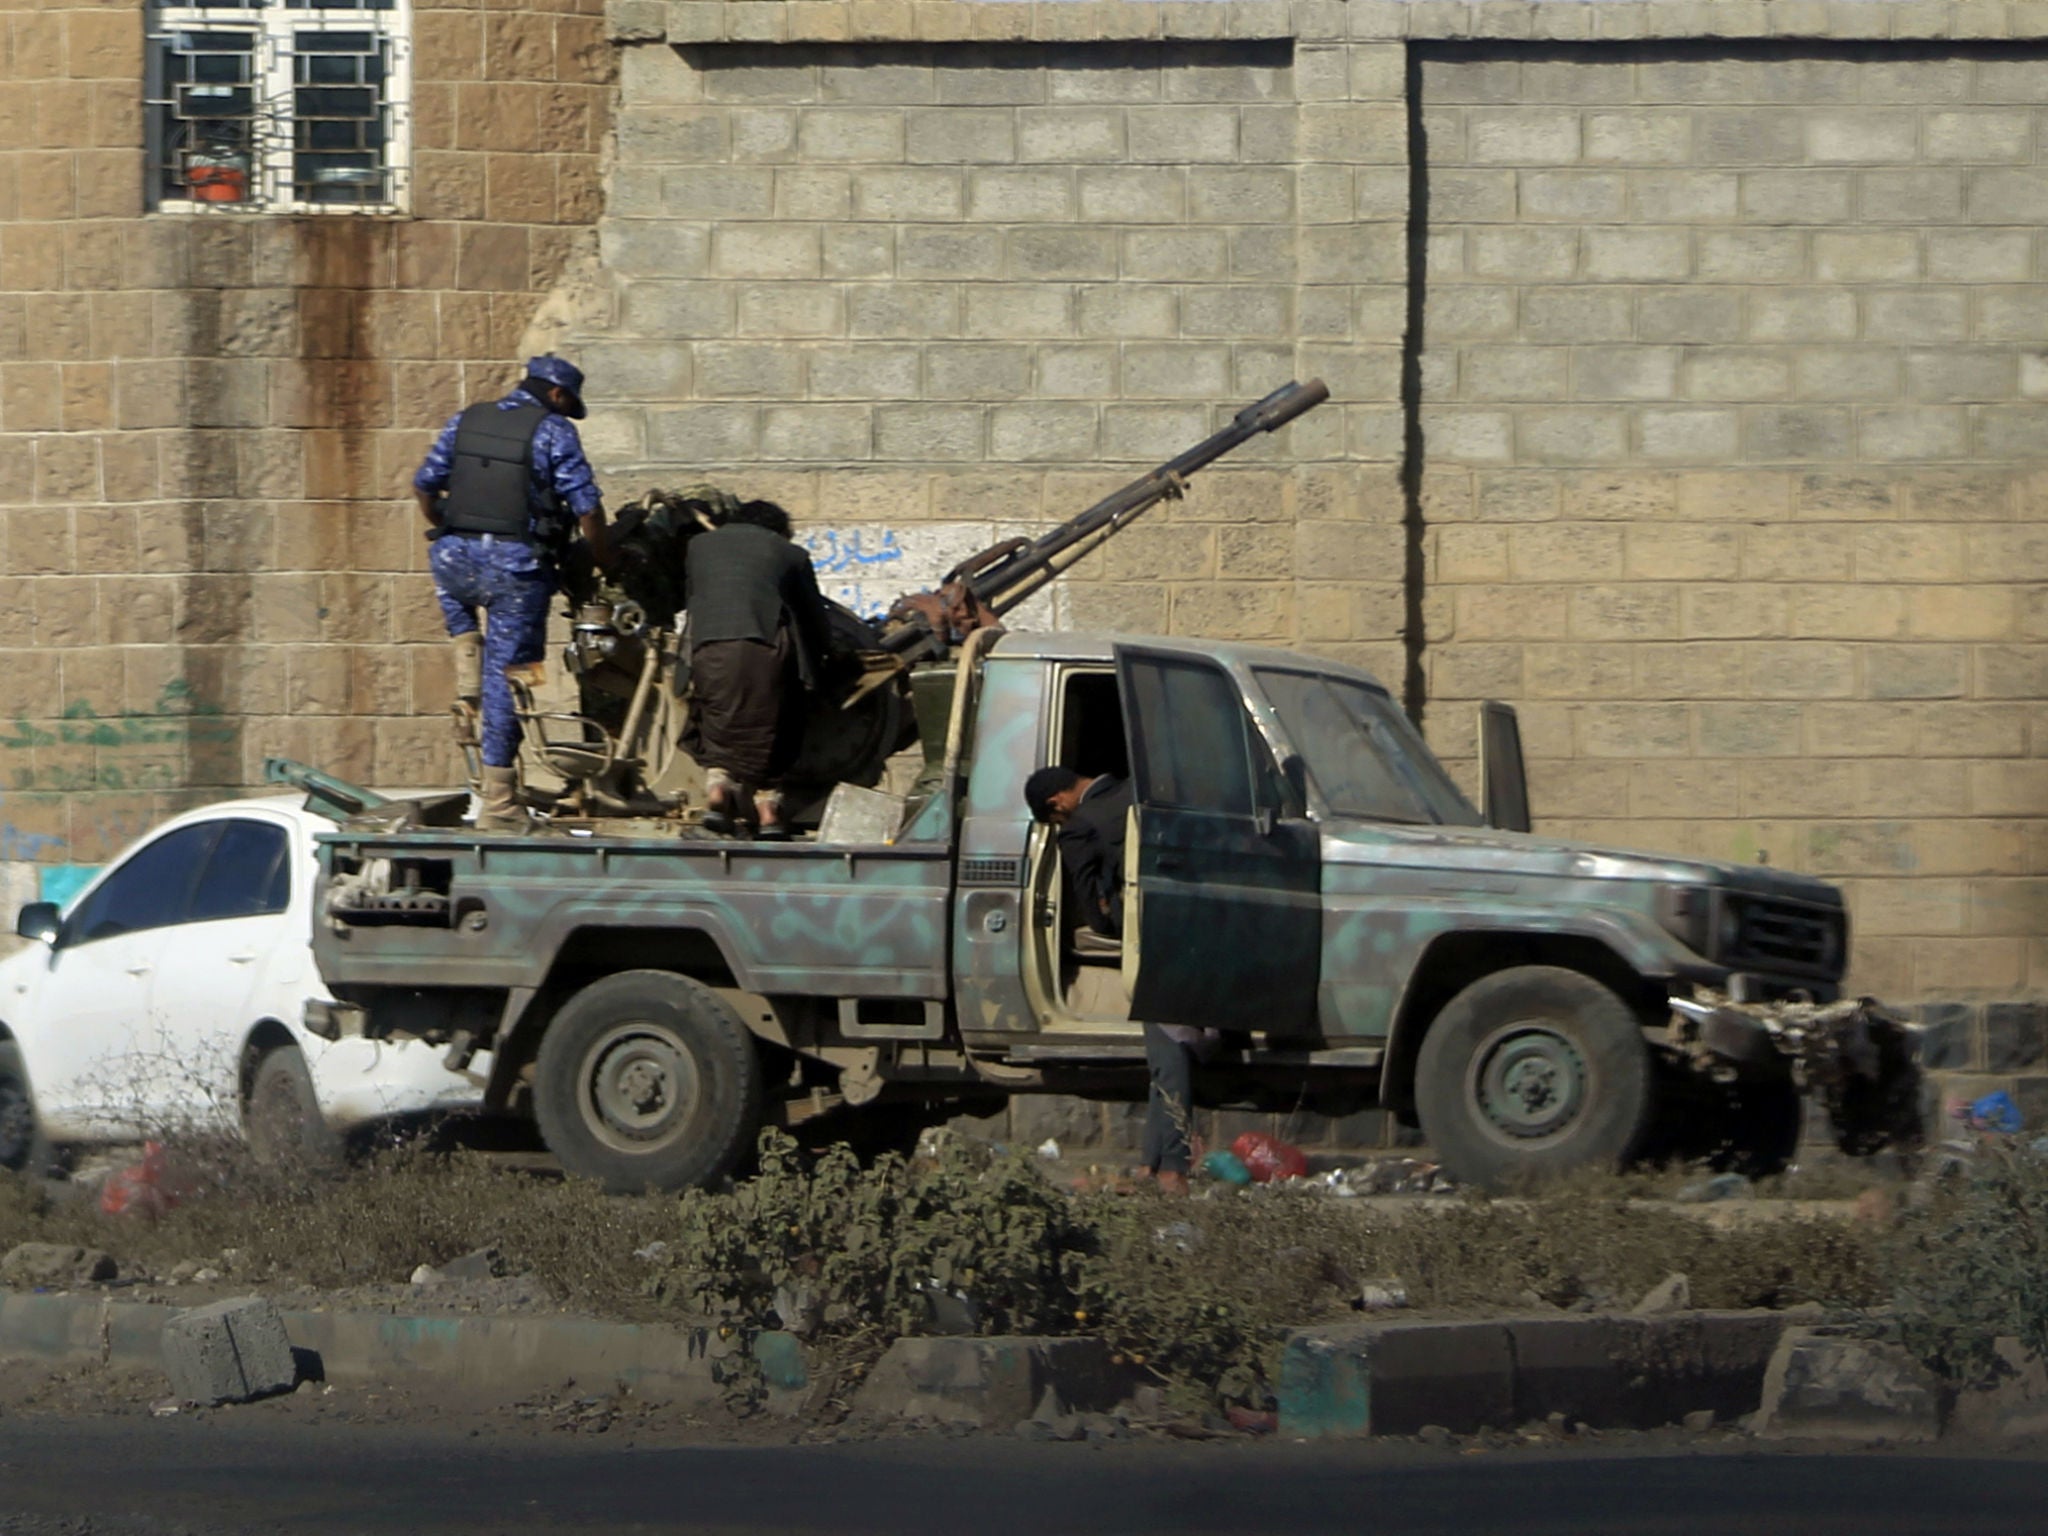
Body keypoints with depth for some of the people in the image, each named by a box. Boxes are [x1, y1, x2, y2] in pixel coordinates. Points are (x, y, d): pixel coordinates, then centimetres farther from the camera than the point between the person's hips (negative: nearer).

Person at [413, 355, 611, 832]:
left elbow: (424, 485, 15)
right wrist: (601, 560, 10)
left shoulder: (465, 421, 11)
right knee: (504, 677, 3)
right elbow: (587, 508, -6)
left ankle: (467, 659, 19)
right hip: (518, 566, -3)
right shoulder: (553, 431, -2)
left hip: (456, 559, 3)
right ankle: (496, 802, 3)